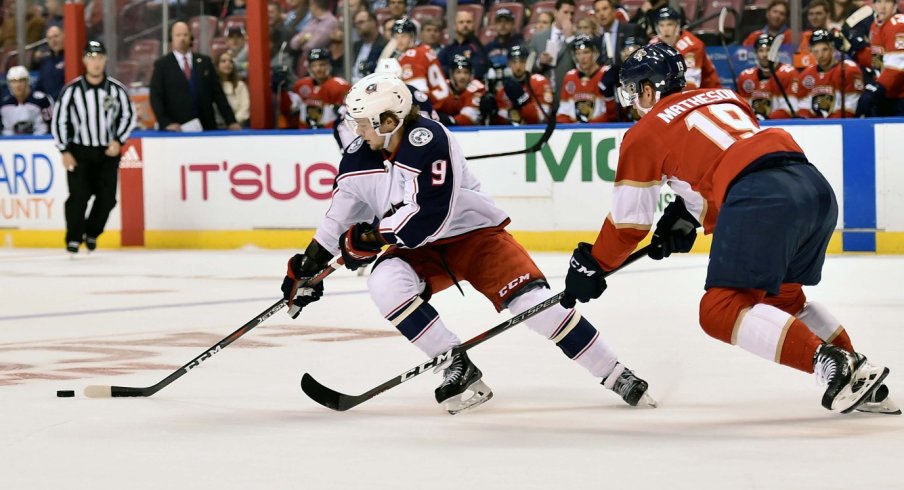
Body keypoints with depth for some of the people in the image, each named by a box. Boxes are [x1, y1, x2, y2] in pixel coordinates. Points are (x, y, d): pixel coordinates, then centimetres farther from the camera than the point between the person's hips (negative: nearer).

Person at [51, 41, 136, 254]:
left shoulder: (117, 89, -6)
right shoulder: (72, 90, -10)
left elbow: (128, 115, 7)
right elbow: (58, 120, -3)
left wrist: (118, 141, -5)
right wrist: (64, 151, -6)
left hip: (108, 152, 2)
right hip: (79, 151, -2)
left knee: (107, 197, -2)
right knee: (79, 195, -14)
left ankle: (92, 233, 20)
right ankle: (74, 238, -1)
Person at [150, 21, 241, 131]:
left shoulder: (204, 62, 12)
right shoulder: (162, 64, 4)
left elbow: (218, 94, 11)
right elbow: (156, 98, -2)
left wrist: (231, 121, 4)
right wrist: (166, 123, -15)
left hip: (206, 127, 2)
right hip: (176, 129, -2)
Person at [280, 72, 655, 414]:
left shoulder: (428, 141, -27)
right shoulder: (358, 158, -5)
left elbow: (428, 216, -32)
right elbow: (340, 215, 10)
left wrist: (370, 237, -24)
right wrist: (310, 263, 10)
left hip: (476, 234, -6)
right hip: (423, 250, 6)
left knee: (531, 301, -23)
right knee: (385, 283, -25)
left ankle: (615, 375, -12)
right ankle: (459, 369, -17)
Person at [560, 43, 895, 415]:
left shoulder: (644, 134, 13)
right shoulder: (724, 97, 31)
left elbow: (629, 220, 17)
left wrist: (592, 267, 29)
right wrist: (686, 218, 37)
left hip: (760, 200, -8)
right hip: (815, 185, 8)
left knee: (720, 312, -4)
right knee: (782, 297, 27)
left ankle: (832, 364, -17)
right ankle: (860, 372, 20)